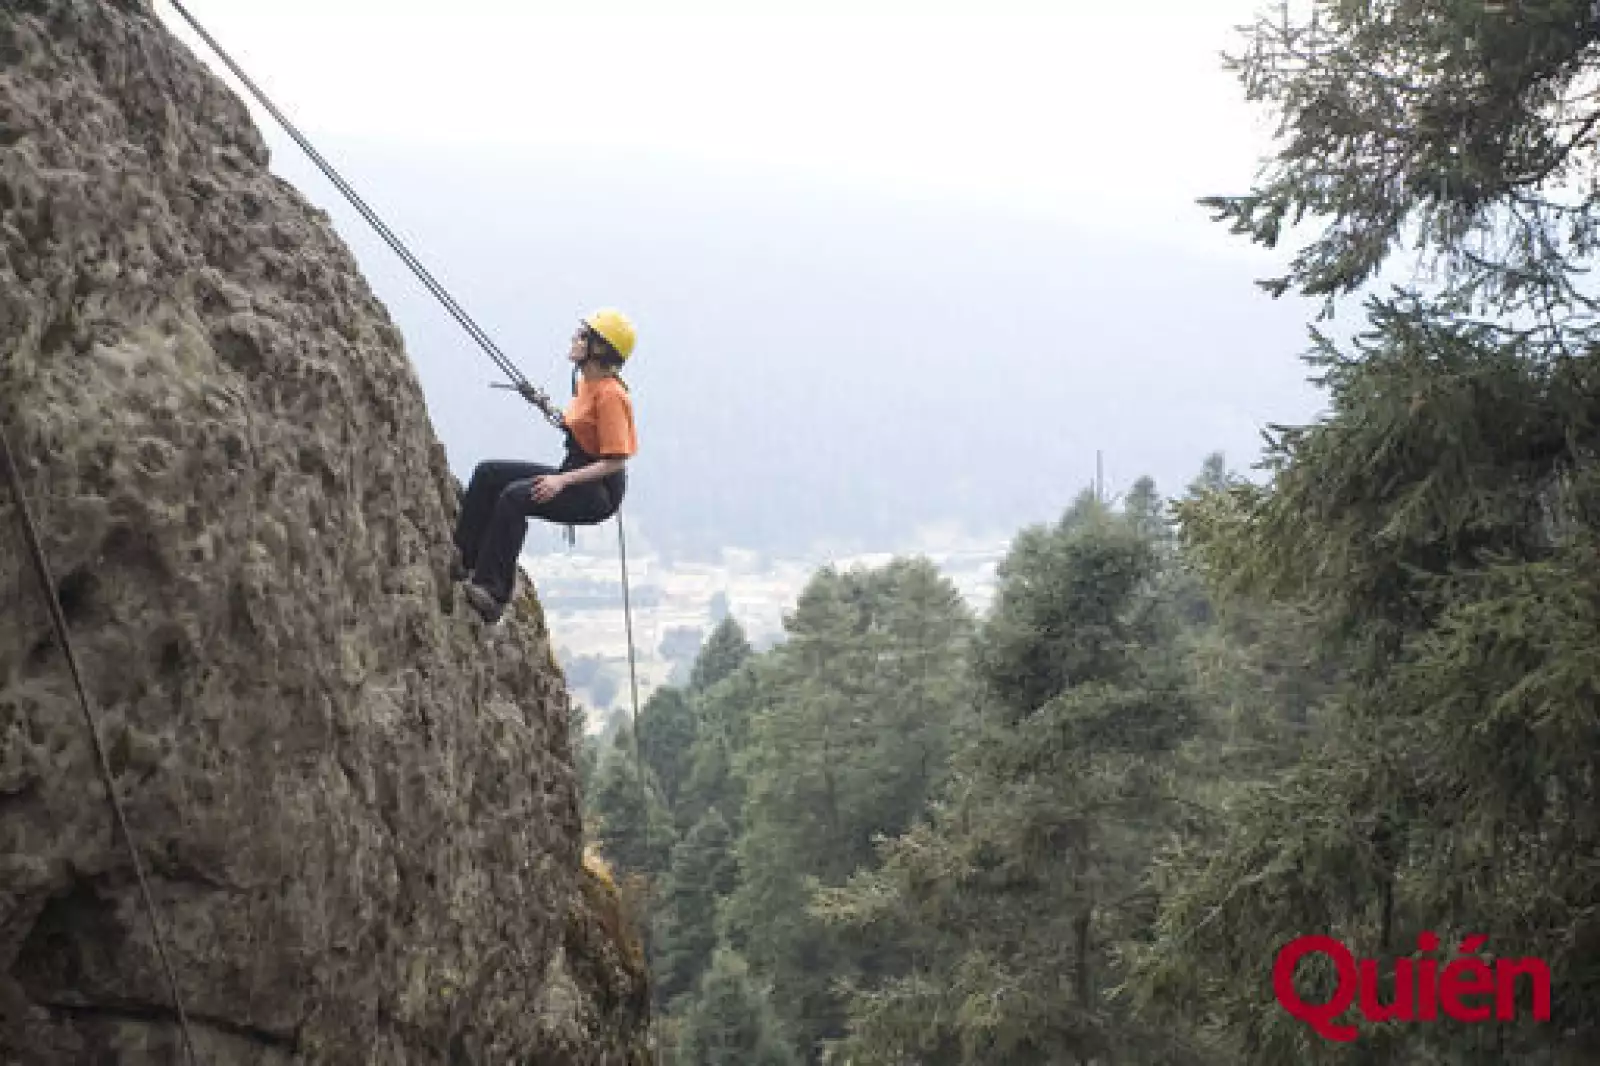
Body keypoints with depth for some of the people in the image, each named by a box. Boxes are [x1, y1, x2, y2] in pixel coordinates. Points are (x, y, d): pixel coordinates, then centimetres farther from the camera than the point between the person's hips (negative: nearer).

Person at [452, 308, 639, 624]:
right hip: (573, 477, 10)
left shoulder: (610, 395, -19)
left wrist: (562, 481, -27)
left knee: (514, 496, -30)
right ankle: (461, 559, 0)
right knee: (488, 474, -1)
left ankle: (492, 591, -27)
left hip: (600, 492, -10)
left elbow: (615, 462, -23)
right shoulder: (585, 382, 10)